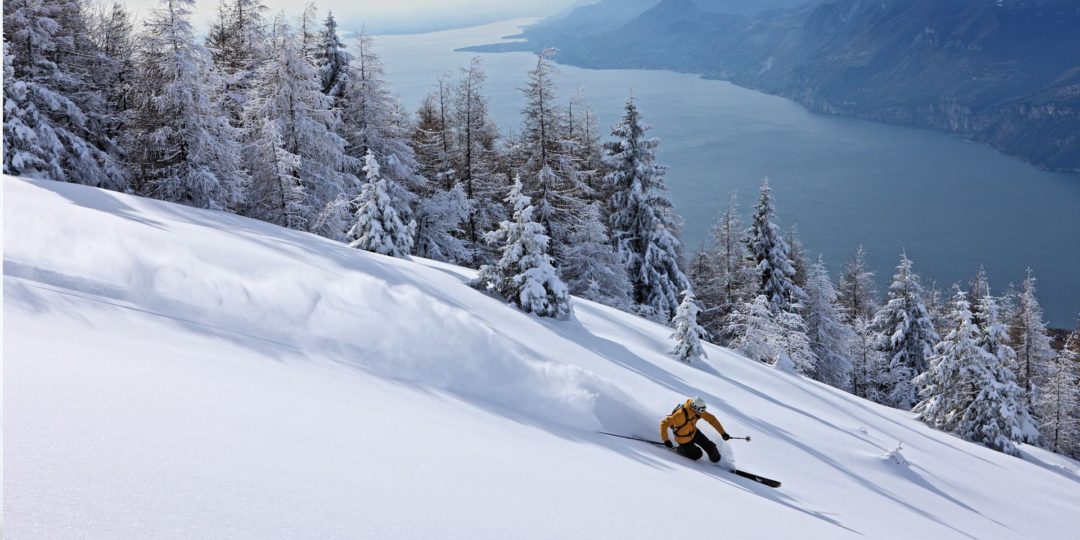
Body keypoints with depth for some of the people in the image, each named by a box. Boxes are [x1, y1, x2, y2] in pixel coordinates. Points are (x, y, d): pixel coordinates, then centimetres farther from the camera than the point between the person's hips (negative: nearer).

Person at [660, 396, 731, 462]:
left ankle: (717, 461, 28)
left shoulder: (697, 411, -19)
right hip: (683, 439, -5)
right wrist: (666, 440, -38)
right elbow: (664, 424, -36)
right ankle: (676, 449, 20)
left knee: (710, 446, 0)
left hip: (694, 432, 5)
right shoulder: (681, 414, -39)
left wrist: (723, 433, -8)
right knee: (696, 455, 1)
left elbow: (711, 419, -8)